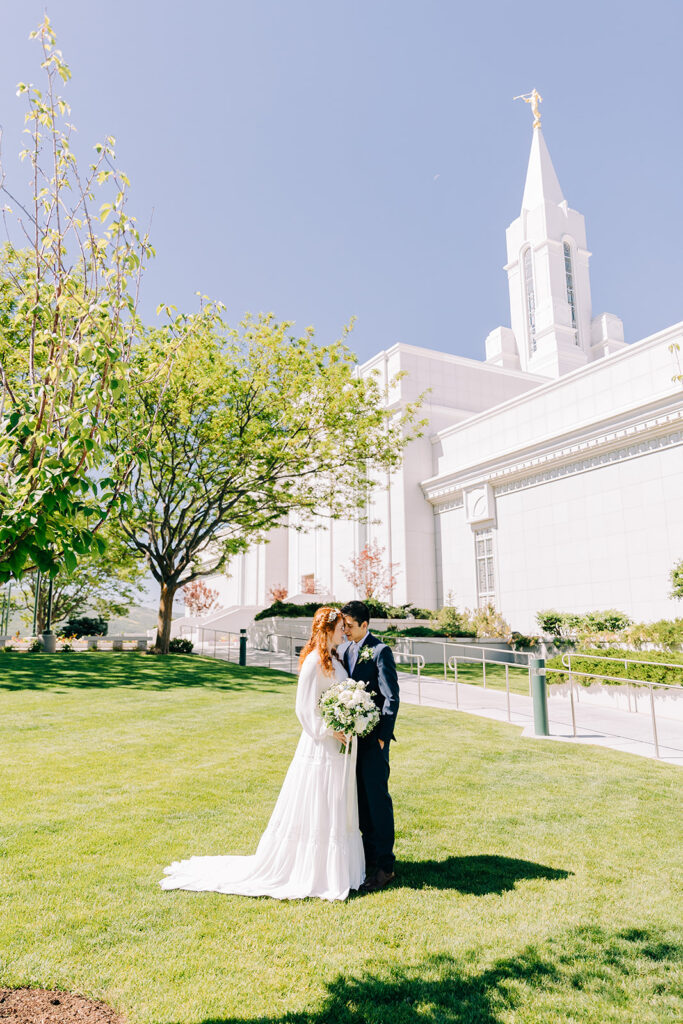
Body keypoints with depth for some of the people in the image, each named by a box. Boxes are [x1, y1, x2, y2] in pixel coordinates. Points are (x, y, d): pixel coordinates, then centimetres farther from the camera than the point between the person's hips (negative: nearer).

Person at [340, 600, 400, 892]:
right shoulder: (345, 650, 10)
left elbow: (391, 697, -13)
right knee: (360, 800, 15)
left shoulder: (380, 651, -11)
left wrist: (382, 736, -15)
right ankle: (369, 856, 29)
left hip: (373, 737, -7)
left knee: (377, 799, -1)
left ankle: (385, 866, 10)